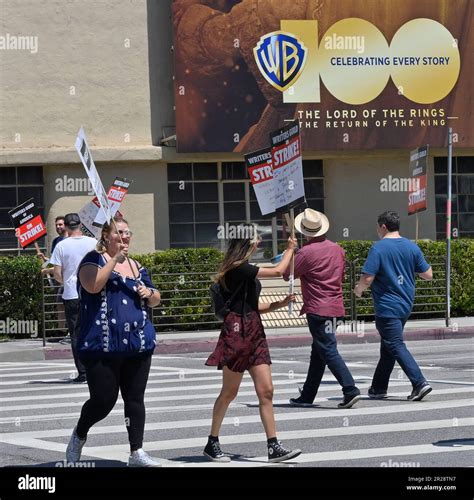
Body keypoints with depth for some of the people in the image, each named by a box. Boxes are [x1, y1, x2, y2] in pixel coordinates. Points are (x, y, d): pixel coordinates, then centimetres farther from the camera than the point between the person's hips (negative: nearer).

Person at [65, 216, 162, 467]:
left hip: (138, 344, 6)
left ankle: (136, 452, 8)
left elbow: (155, 299, 25)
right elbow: (93, 286, -22)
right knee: (103, 400, -3)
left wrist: (150, 293, 2)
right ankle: (79, 435, 24)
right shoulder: (94, 260, -2)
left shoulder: (136, 266, 17)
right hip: (103, 346, -6)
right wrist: (115, 258, -20)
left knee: (135, 398, 4)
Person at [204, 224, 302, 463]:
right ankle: (212, 443, 12)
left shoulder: (243, 270, 16)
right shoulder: (238, 269, -12)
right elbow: (277, 271, -10)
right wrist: (290, 249, 7)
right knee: (229, 392, 0)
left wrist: (279, 304, 7)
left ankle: (273, 447, -2)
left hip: (253, 332, 8)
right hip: (237, 331, -8)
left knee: (266, 391, 0)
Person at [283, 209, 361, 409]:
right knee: (318, 353, 15)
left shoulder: (306, 252, -14)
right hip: (336, 308, 8)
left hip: (318, 310, -8)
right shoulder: (337, 249, 9)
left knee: (328, 351, -8)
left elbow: (287, 275, -3)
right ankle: (307, 396, 22)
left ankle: (350, 390, -19)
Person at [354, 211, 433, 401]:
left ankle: (420, 383, -19)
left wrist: (358, 289, 3)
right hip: (405, 305, 7)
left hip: (386, 306, -7)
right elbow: (428, 275, 5)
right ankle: (378, 388, 23)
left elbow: (367, 278, -18)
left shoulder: (378, 248, -13)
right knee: (387, 348, 17)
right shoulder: (412, 247, 4)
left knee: (396, 346, -7)